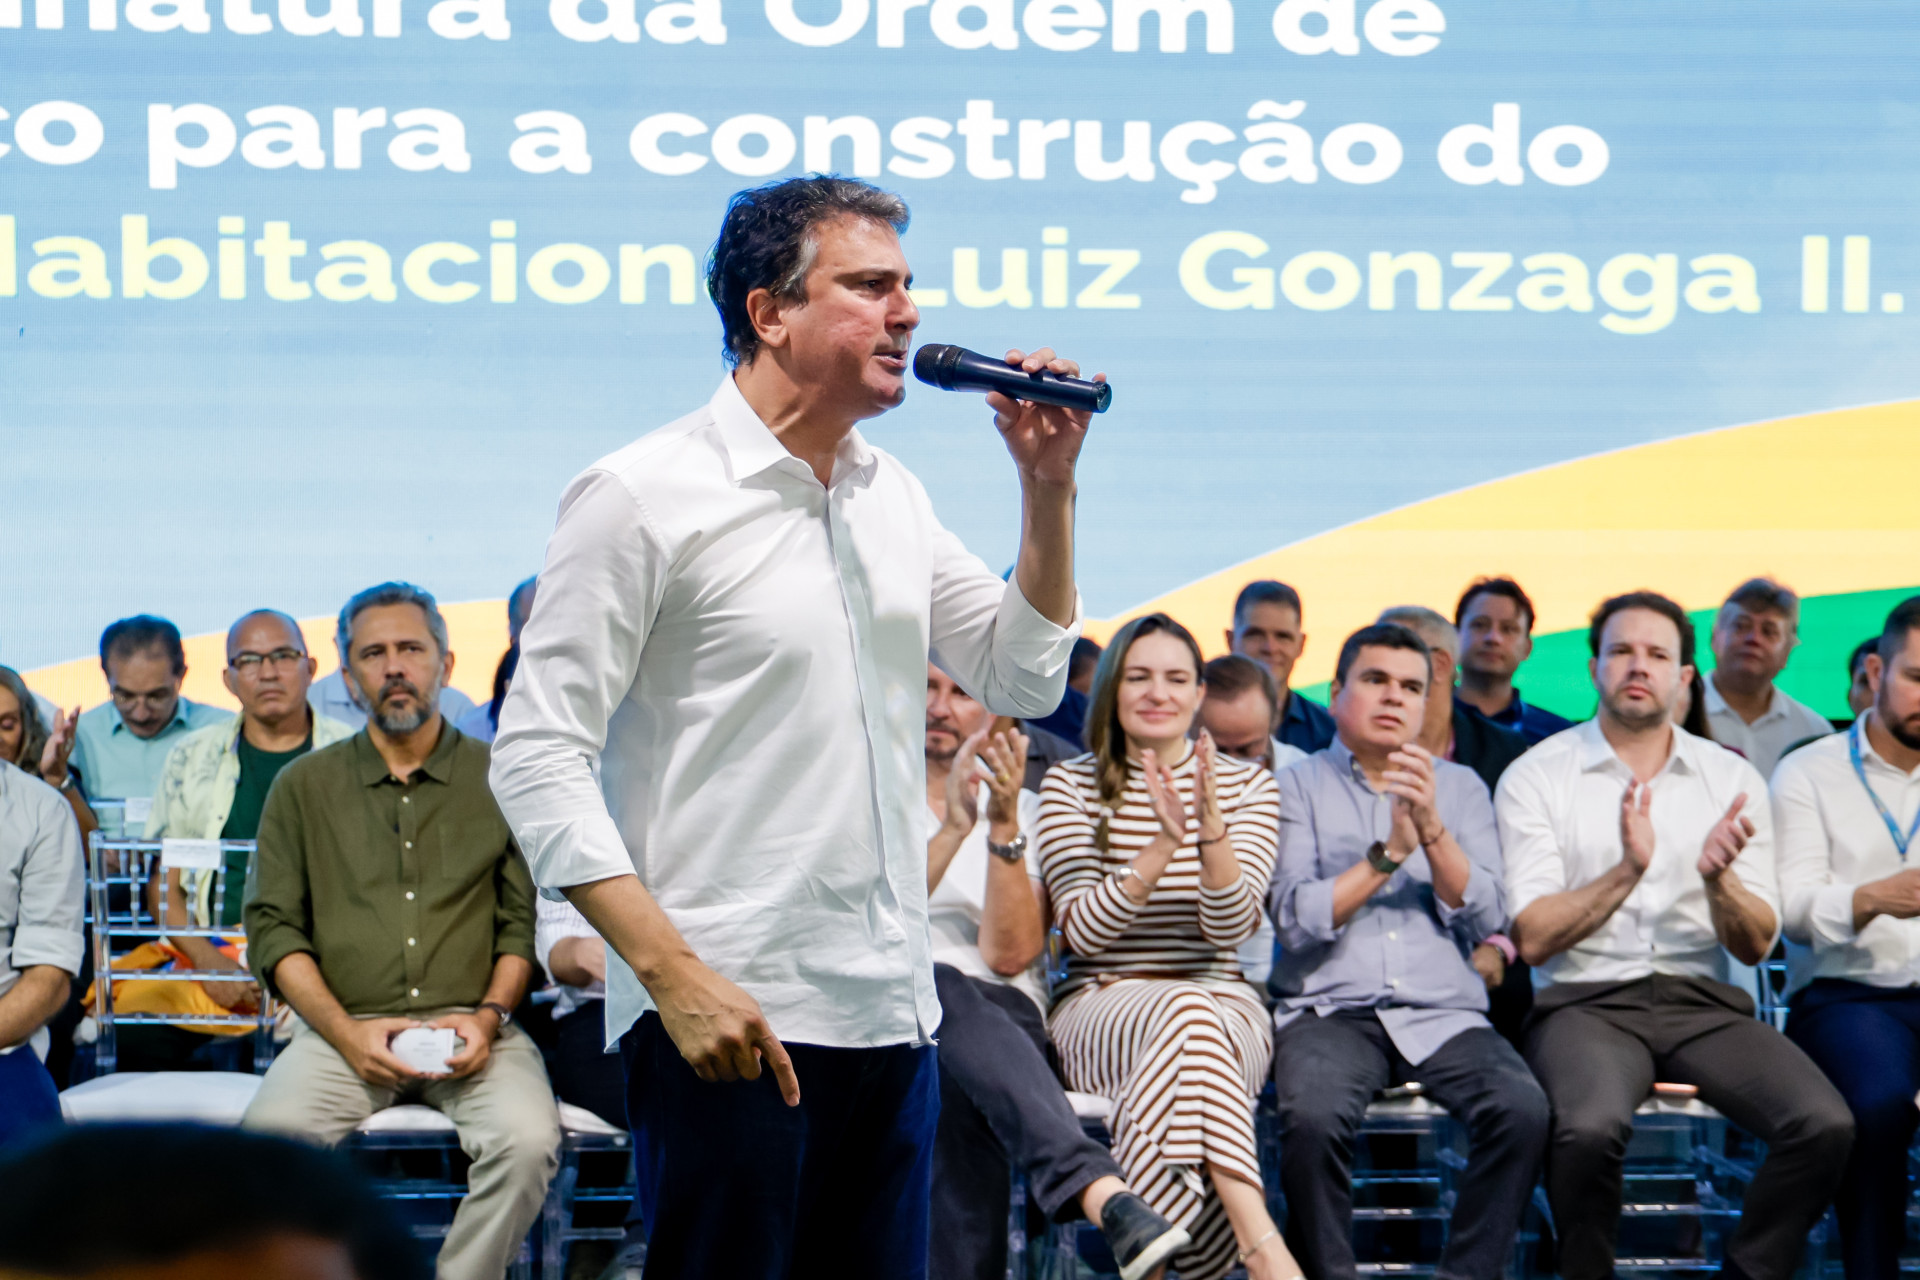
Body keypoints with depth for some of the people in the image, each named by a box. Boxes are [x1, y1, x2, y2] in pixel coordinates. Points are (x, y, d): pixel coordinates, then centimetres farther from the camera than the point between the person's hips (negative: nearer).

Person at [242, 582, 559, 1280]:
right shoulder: (302, 787, 13)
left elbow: (523, 921, 11)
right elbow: (273, 928, 8)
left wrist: (489, 1015, -8)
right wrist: (347, 1032, -7)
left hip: (471, 1028, 0)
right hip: (343, 1027, 1)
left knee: (528, 1141, -31)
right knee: (271, 1133, -31)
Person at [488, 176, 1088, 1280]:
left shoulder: (895, 496, 14)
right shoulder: (642, 496, -7)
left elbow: (1024, 678, 19)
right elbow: (537, 759, -11)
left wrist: (1049, 487, 6)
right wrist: (674, 975, -19)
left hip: (894, 1018, 7)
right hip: (732, 1018, -7)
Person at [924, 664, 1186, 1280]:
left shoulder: (1024, 810, 20)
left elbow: (1009, 954, 1)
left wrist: (1004, 826, -10)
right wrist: (952, 830, -14)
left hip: (1003, 1012, 2)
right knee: (945, 991, -40)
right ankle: (1102, 1190, -60)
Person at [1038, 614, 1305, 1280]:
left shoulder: (1249, 786, 9)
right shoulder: (1070, 786, 6)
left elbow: (1230, 928, -5)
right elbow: (1084, 931, -6)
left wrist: (1212, 828, -23)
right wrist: (1163, 846, -20)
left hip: (1223, 1007, 1)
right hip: (1099, 1006, -1)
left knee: (1193, 1022, -37)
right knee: (1186, 1015, -37)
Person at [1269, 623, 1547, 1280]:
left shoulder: (1461, 788, 18)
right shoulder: (1297, 787, 10)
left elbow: (1487, 919, 5)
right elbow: (1297, 919, -3)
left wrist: (1432, 828, -8)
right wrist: (1389, 853, -10)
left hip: (1443, 1012, 2)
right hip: (1330, 1009, -2)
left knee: (1523, 1109, -29)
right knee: (1313, 1117, -35)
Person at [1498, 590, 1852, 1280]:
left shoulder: (1732, 780, 11)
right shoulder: (1536, 777, 3)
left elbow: (1756, 946, 7)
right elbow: (1532, 938, -5)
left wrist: (1719, 878, -14)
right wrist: (1627, 870, -18)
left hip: (1704, 1001, 3)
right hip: (1587, 1000, -3)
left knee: (1826, 1125, -24)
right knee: (1589, 1129, -36)